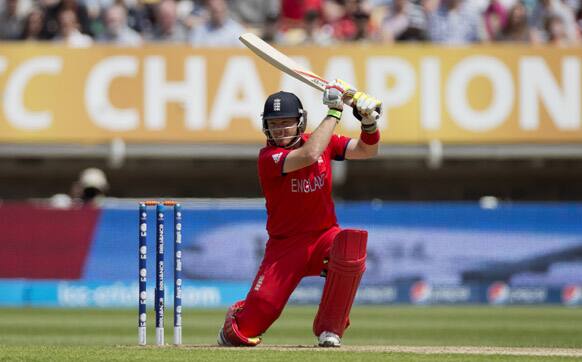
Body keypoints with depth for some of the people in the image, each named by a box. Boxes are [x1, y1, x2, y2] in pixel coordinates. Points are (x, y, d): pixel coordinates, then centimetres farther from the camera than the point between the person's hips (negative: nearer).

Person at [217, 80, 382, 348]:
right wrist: (334, 112, -28)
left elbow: (366, 150, 2)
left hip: (324, 236, 3)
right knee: (249, 328, -16)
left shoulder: (322, 141, 3)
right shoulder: (268, 157, -16)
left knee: (351, 244, -35)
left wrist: (369, 122, -18)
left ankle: (329, 330, -17)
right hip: (285, 246, -3)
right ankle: (238, 317, 28)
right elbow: (309, 155, -33)